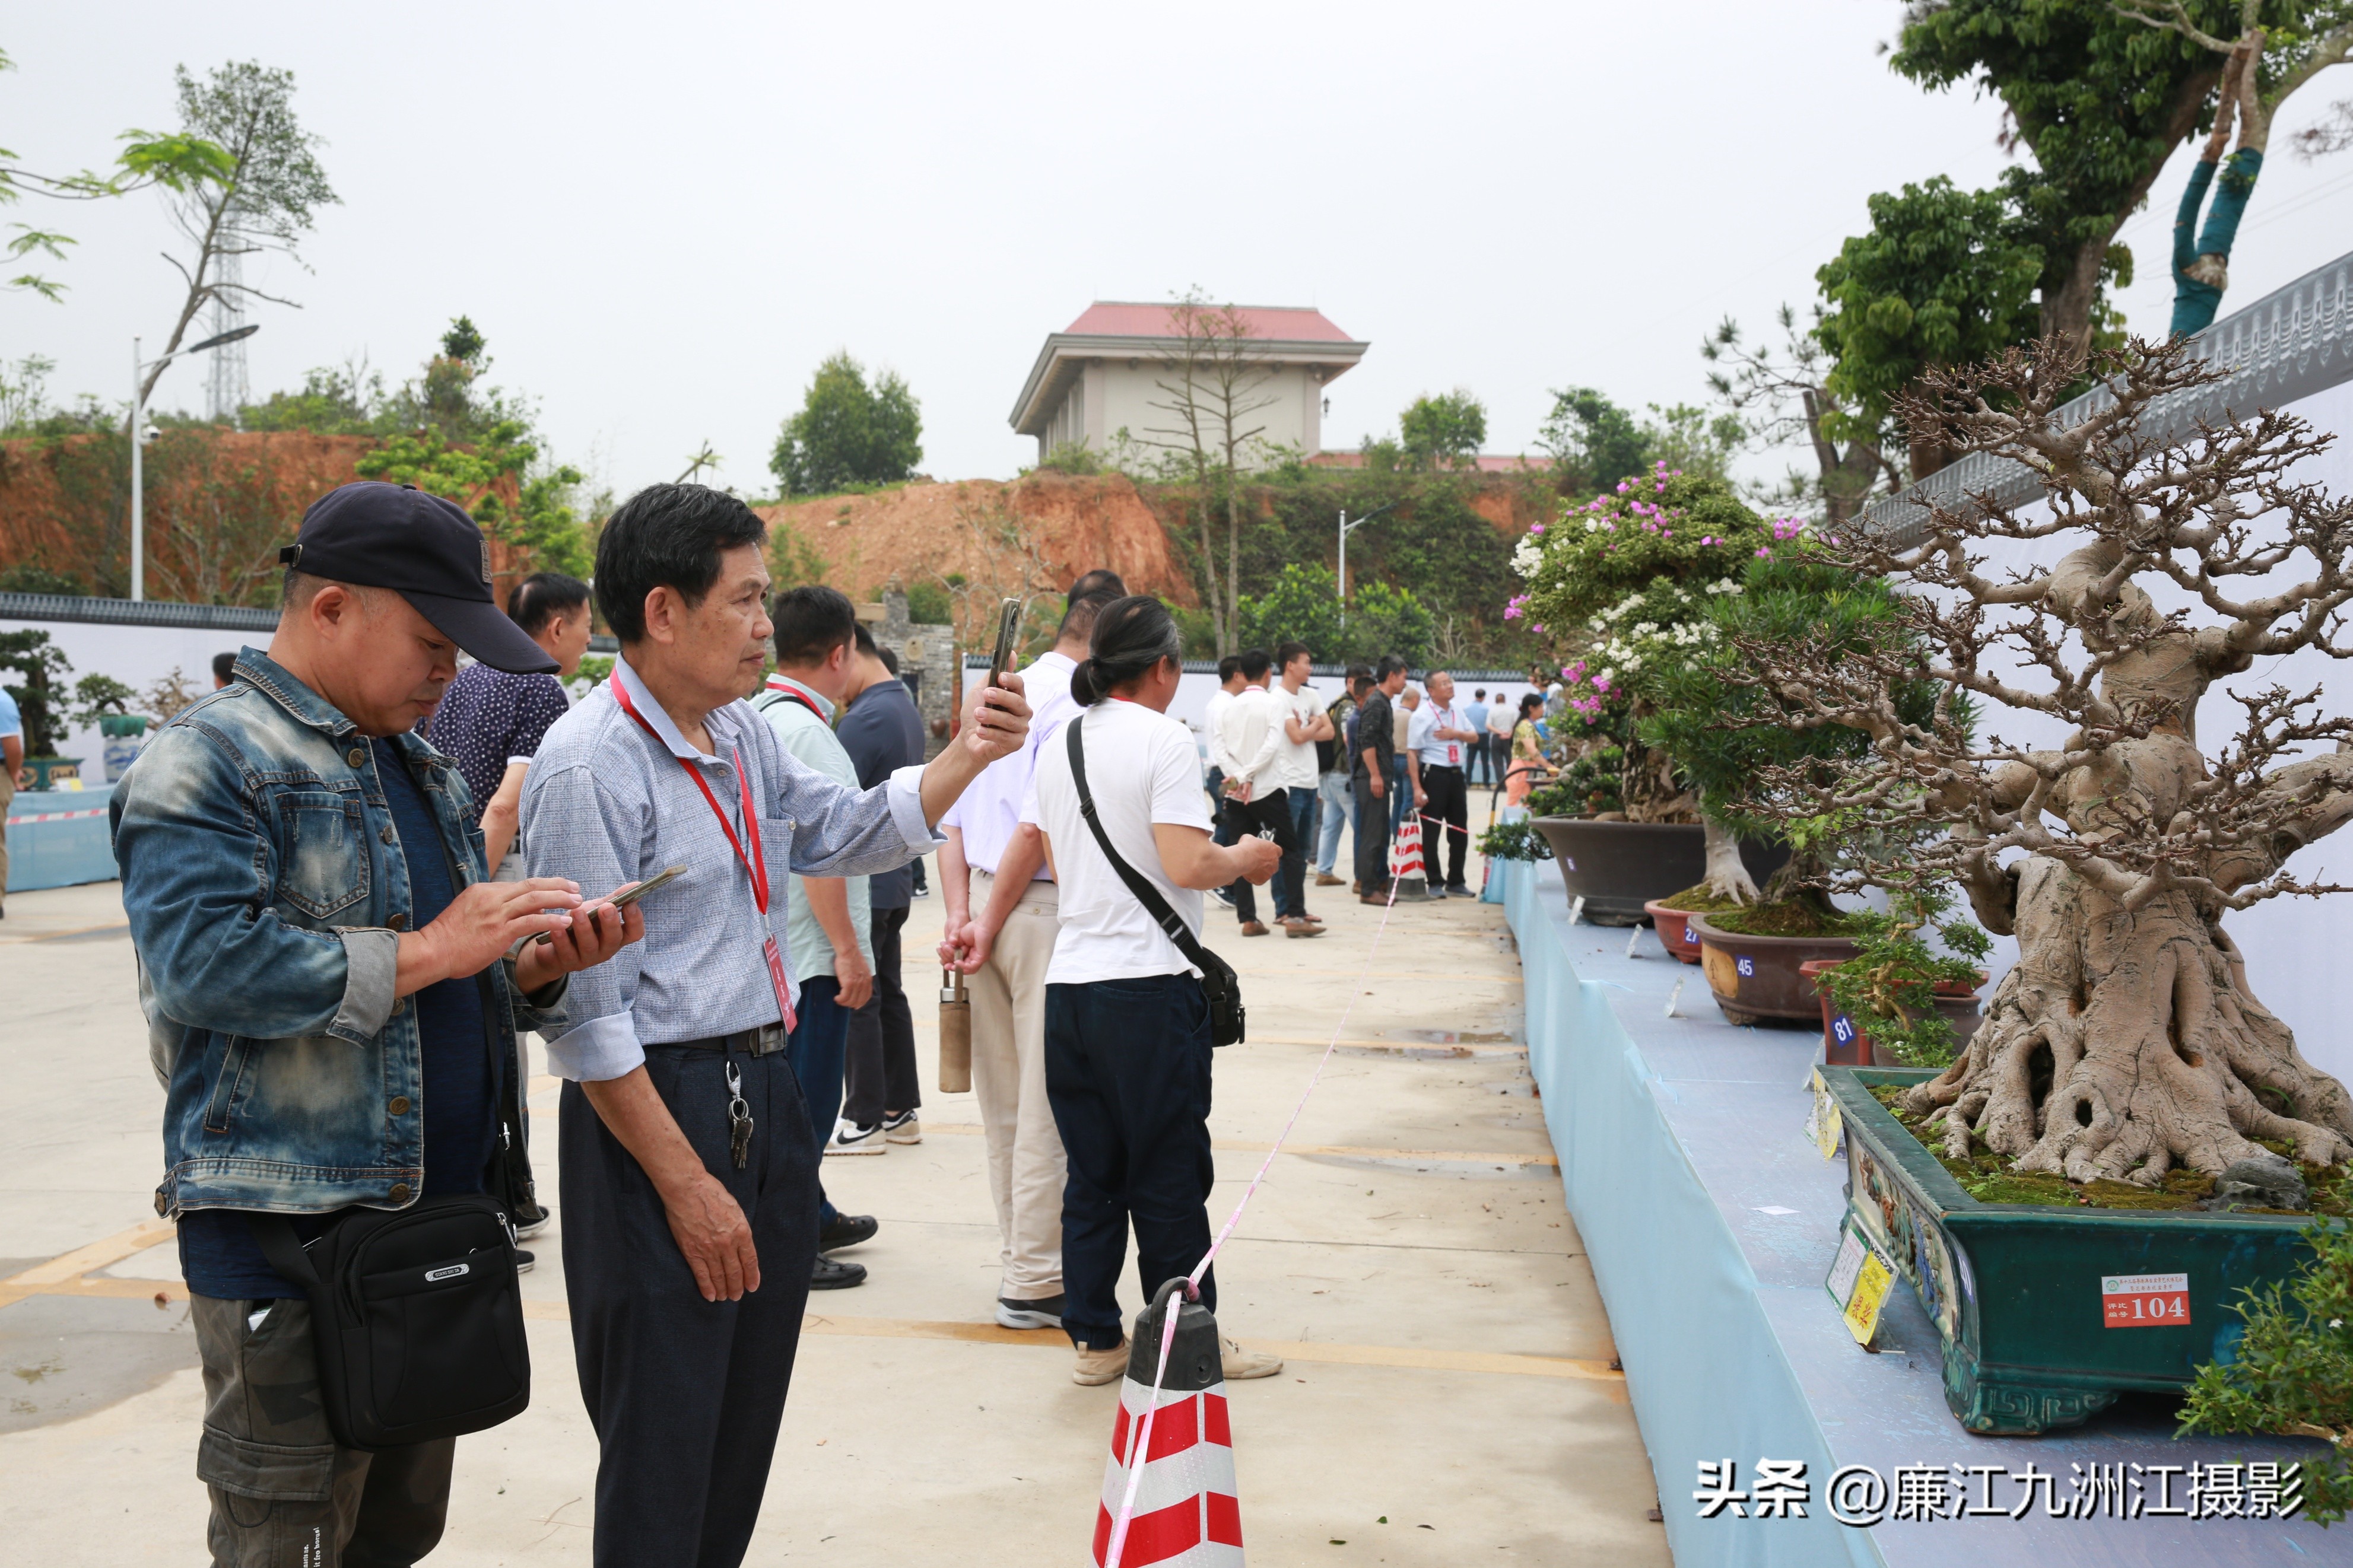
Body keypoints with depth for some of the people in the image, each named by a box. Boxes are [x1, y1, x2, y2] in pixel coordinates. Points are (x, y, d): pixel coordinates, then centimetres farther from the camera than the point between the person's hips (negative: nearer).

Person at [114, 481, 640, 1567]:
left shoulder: (422, 767, 19)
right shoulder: (209, 760, -9)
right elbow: (204, 963, -23)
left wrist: (537, 964, 2)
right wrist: (425, 953, -19)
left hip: (436, 1223, 8)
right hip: (290, 1240, -8)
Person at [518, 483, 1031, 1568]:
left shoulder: (742, 734, 7)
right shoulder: (591, 765, -18)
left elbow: (849, 836, 19)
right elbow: (584, 1011, -19)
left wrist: (966, 756, 3)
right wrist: (687, 1184, -18)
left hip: (765, 1089, 8)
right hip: (656, 1107, -8)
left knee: (748, 1419, 19)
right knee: (665, 1448, 3)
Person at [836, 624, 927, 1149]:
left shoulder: (866, 719, -19)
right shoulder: (905, 707, 12)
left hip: (860, 883, -10)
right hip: (894, 879, 10)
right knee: (887, 993, 15)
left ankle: (865, 1121, 3)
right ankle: (900, 1111, 21)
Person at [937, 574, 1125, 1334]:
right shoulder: (1076, 705, -12)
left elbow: (953, 819, 12)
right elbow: (1038, 829, -19)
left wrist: (959, 914, 4)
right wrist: (990, 926, -11)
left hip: (988, 905, 9)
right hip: (1045, 909, -9)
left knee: (1005, 1101, 14)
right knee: (1049, 1103, -1)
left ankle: (1020, 1263, 24)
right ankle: (1035, 1283, 5)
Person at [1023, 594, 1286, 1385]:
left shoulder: (1058, 748, 11)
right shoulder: (1164, 739, -11)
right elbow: (1186, 865, -18)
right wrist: (1245, 859, 0)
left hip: (1070, 984, 7)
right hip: (1150, 985, -7)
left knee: (1092, 1174, 13)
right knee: (1169, 1178, 3)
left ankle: (1096, 1340, 18)